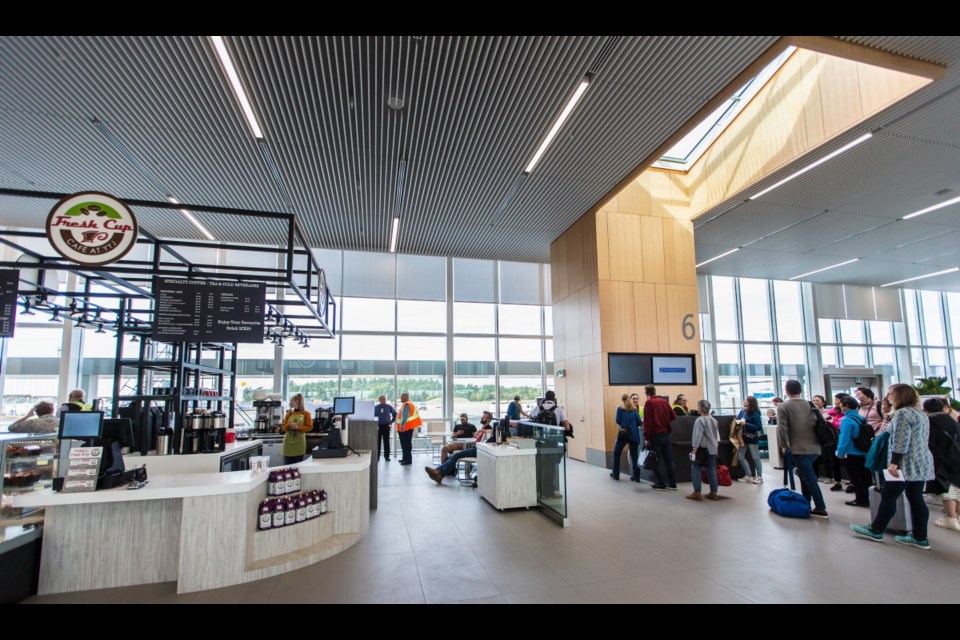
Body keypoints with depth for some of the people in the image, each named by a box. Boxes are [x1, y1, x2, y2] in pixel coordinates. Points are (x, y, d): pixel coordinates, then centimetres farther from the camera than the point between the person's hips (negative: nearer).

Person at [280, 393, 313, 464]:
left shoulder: (306, 414, -1)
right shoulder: (289, 413, 7)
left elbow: (309, 427, -4)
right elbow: (283, 427, 8)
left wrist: (298, 427, -16)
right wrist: (289, 425, -13)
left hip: (299, 442, -2)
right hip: (288, 442, 2)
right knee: (287, 465, 3)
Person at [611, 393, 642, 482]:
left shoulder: (620, 408, 1)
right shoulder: (634, 409, 7)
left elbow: (618, 421, -6)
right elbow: (639, 422, -2)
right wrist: (643, 421, 20)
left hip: (623, 434, -2)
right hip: (634, 435, 2)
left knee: (616, 454, 12)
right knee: (634, 456, 6)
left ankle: (615, 474, 17)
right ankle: (636, 476, 3)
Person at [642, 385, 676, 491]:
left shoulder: (649, 403, -9)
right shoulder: (664, 401, 8)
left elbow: (647, 422, -14)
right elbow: (673, 417, 10)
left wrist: (646, 438, -12)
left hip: (655, 435, -6)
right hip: (666, 434, 6)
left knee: (656, 461, 2)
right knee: (669, 459, 11)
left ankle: (661, 484, 3)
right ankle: (672, 484, 14)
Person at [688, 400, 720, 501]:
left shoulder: (700, 420, -14)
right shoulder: (714, 420, 11)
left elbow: (698, 435, -19)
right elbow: (717, 435, 16)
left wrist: (694, 448, -16)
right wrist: (715, 445, 22)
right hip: (712, 449, 8)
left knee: (695, 470, -1)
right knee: (712, 470, 11)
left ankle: (697, 493, -4)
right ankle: (713, 493, 14)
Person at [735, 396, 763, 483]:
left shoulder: (755, 414, -14)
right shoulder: (742, 411, 3)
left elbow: (758, 427, -19)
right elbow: (738, 419, 17)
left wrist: (745, 424, -24)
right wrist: (738, 422, -6)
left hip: (752, 438, -7)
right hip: (743, 437, 7)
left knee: (755, 458, 5)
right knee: (740, 456, 7)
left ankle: (759, 476, 18)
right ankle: (748, 475, 18)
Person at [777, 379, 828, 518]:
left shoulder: (783, 407, -6)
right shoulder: (810, 405, 11)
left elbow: (782, 428, -14)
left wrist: (784, 445, -5)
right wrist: (818, 441, 24)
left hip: (798, 448, -7)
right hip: (813, 446, 7)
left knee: (809, 477, -5)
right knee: (806, 475, 18)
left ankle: (820, 509, -6)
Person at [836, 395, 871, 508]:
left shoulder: (847, 420, -20)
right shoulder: (861, 418, 4)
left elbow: (844, 438, -22)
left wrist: (840, 452, -14)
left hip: (850, 454, -8)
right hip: (862, 452, 8)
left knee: (855, 478, 4)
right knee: (863, 476, 17)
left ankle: (861, 500, 10)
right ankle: (865, 498, 26)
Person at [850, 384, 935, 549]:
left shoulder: (902, 413, -14)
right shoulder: (921, 414, 16)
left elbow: (901, 441, -20)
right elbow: (924, 440, 23)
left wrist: (894, 462, -19)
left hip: (907, 464, -9)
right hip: (923, 464, 9)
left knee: (888, 497, -1)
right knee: (916, 499, 10)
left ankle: (876, 531, 6)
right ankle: (919, 537, 11)